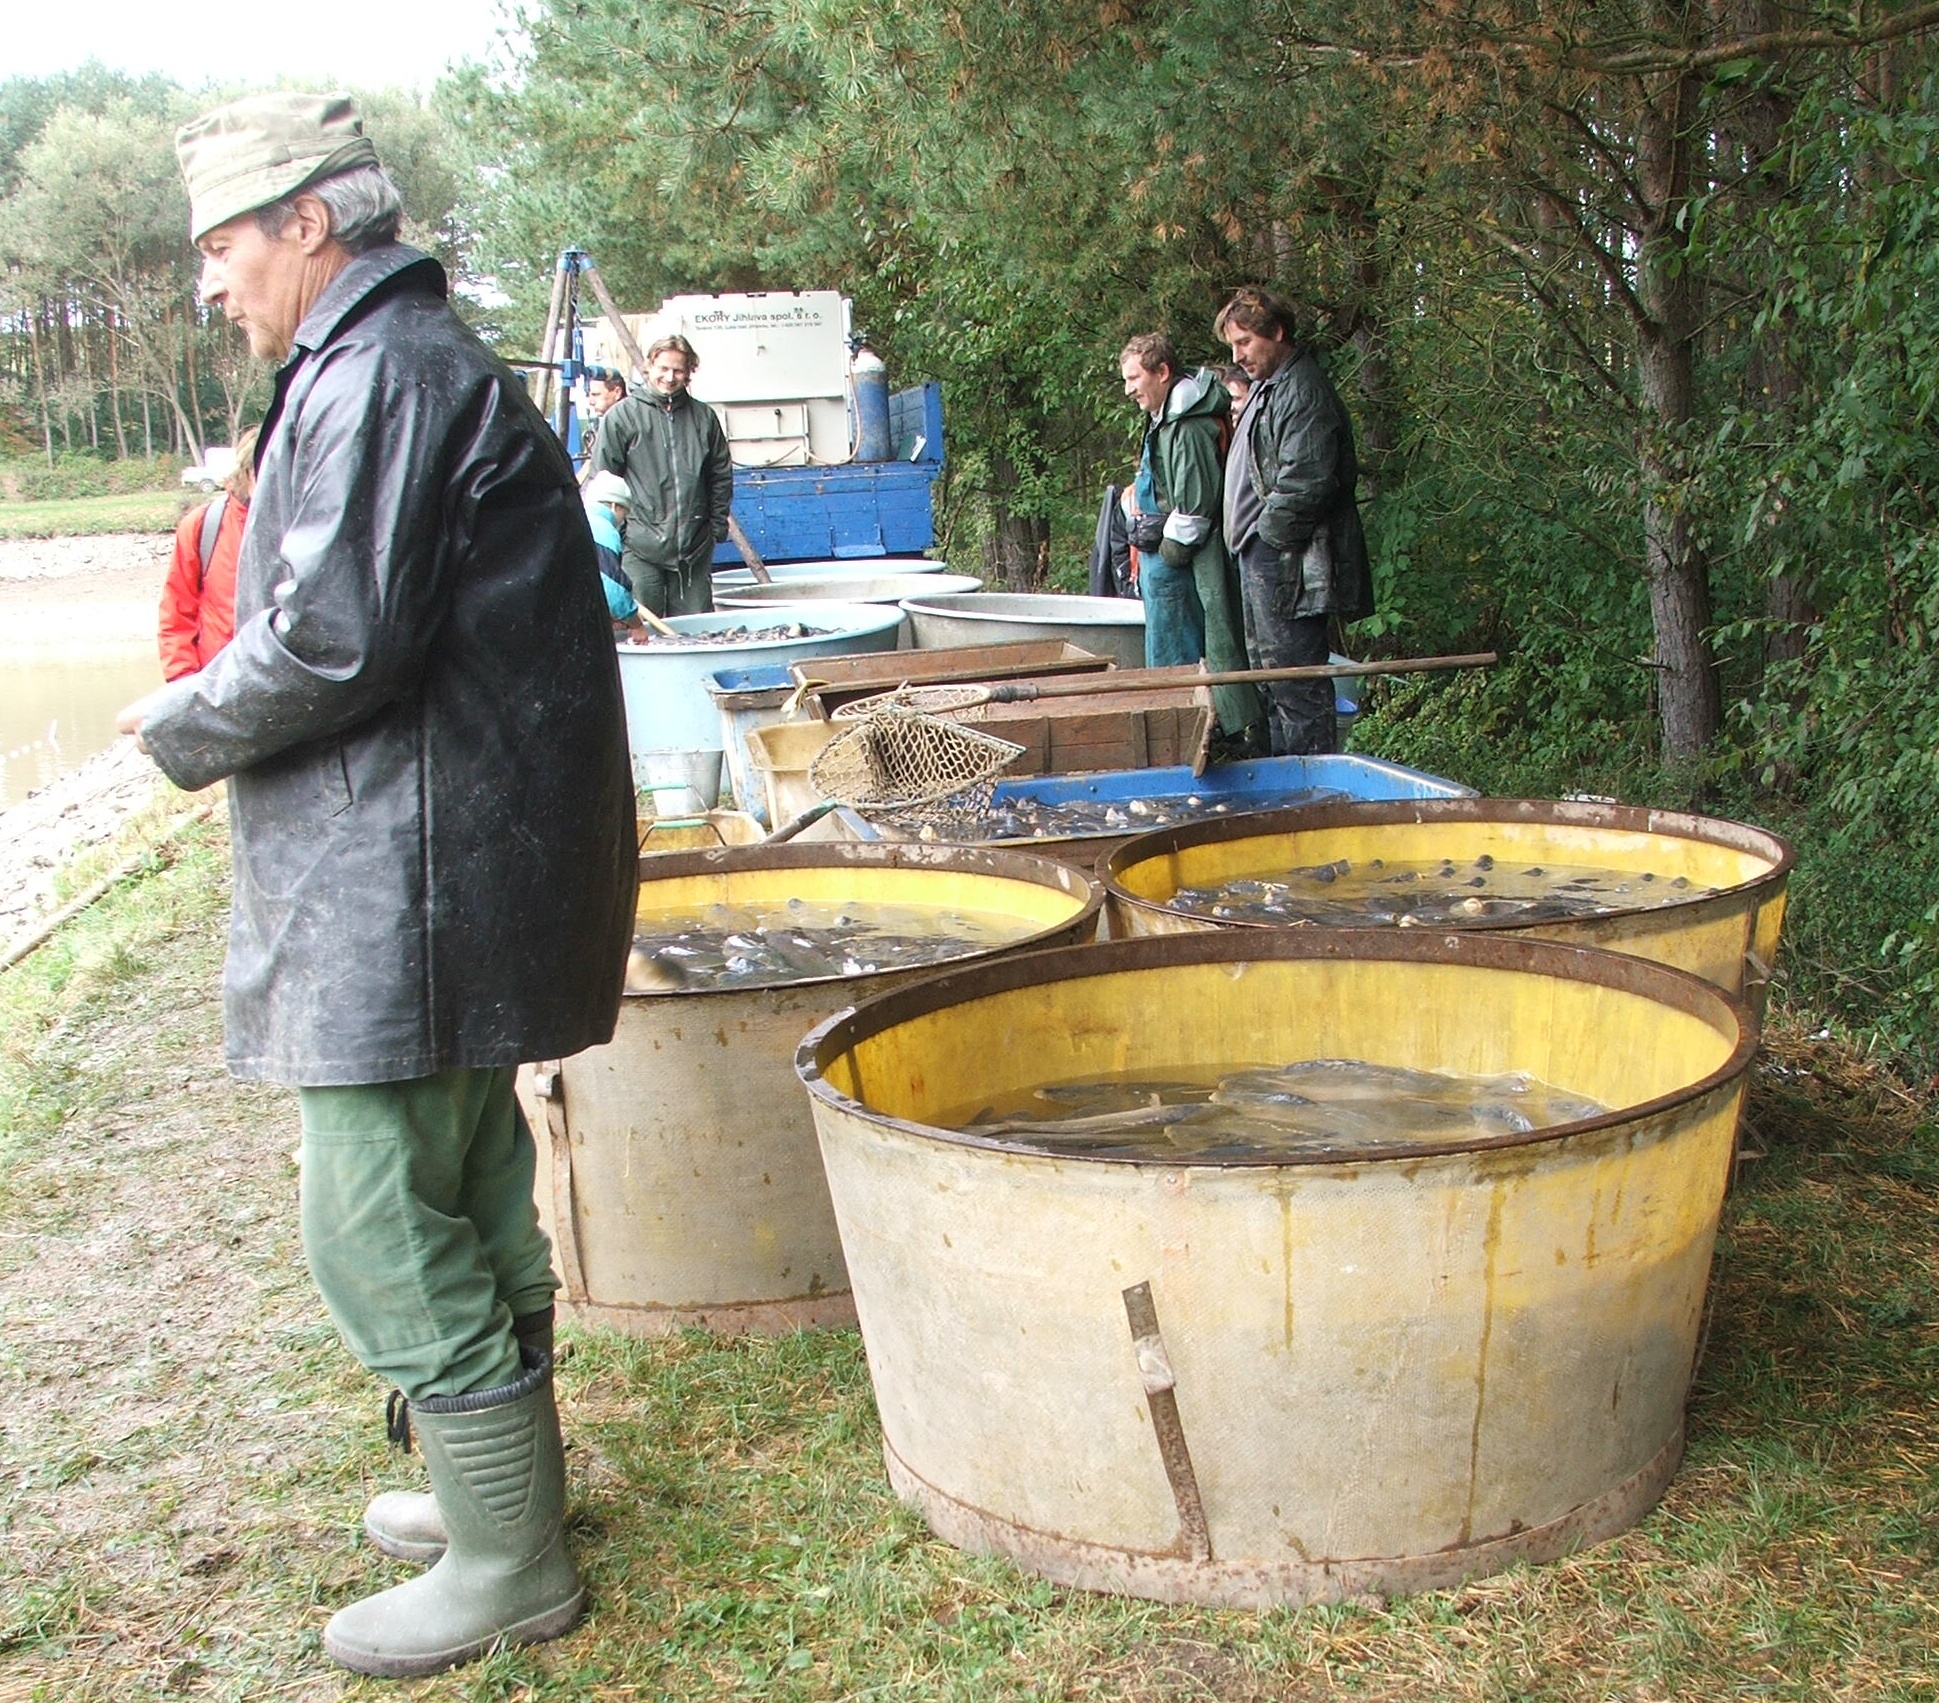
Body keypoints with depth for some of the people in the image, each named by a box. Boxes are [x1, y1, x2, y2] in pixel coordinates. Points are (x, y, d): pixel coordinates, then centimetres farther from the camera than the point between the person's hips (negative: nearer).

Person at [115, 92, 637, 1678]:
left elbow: (334, 639, -23)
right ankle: (500, 1483, 35)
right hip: (451, 880, 11)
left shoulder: (382, 375, -14)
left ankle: (508, 1565, 9)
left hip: (407, 893, -11)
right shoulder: (416, 362, 19)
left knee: (384, 1227, -3)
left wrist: (182, 725, -6)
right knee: (468, 1203, 19)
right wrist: (218, 711, 16)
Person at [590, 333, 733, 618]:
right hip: (640, 549, -3)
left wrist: (717, 526, 11)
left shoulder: (704, 417, 11)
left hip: (695, 548, 3)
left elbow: (722, 476, 17)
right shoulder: (622, 415, 0)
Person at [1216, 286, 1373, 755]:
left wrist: (1266, 536, -14)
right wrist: (1249, 541, 15)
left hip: (1288, 565, -11)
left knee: (1297, 687, -8)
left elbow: (1305, 484, -24)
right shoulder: (1268, 387, 19)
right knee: (1270, 675, 16)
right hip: (1261, 560, 11)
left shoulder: (1303, 392, -15)